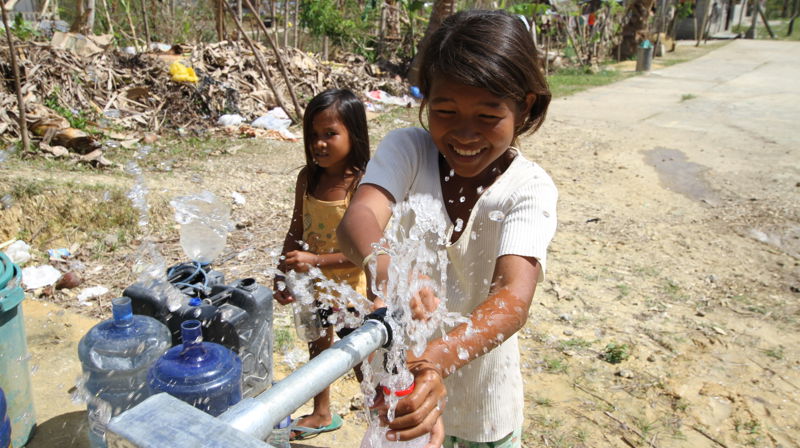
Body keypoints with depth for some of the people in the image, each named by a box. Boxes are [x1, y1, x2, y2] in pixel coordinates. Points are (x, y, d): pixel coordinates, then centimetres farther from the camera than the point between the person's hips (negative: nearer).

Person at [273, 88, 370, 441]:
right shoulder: (308, 178, -7)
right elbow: (296, 230, 3)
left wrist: (316, 260, -31)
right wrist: (283, 275, -4)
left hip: (351, 290, -6)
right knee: (318, 349, 26)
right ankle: (322, 414, 50)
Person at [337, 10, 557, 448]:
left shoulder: (530, 189, -21)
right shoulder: (407, 149, -16)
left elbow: (514, 296, -35)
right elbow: (359, 216, -34)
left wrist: (441, 356, -53)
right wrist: (384, 268, -57)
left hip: (480, 384, 0)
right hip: (395, 364, 1)